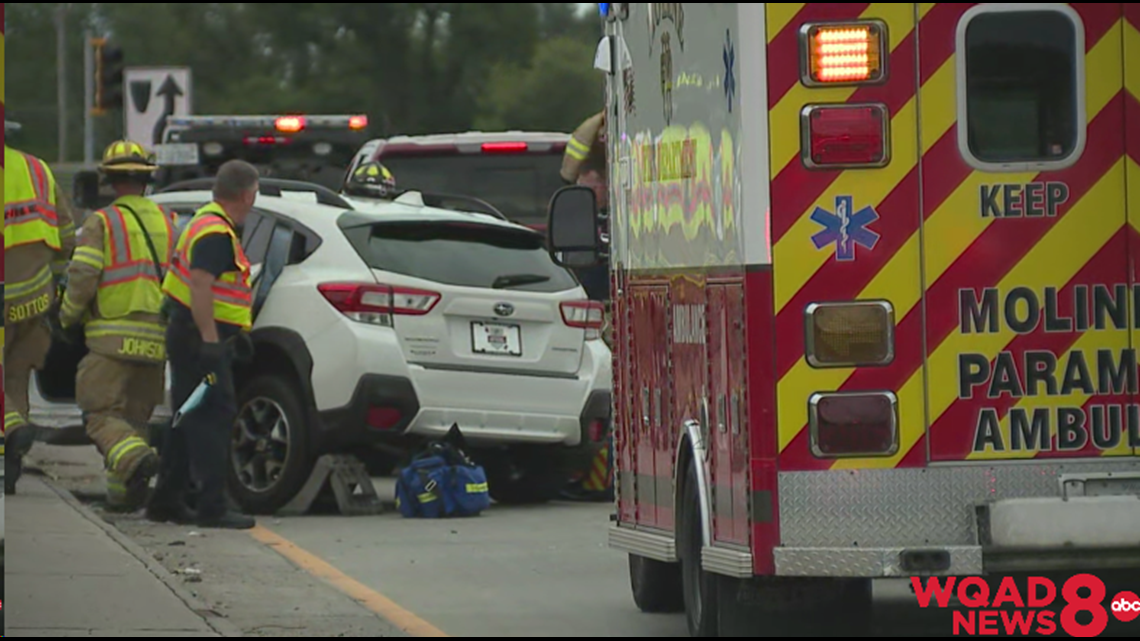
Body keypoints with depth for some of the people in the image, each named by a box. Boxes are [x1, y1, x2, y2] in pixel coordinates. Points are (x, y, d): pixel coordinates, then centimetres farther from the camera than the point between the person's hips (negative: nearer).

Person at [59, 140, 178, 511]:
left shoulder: (101, 223, -3)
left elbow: (82, 276, -11)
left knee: (102, 415, -5)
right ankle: (123, 494, 10)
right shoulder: (168, 223, 12)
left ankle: (137, 460, -32)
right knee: (135, 416, 15)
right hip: (157, 340, 5)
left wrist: (68, 317, 5)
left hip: (113, 338, -5)